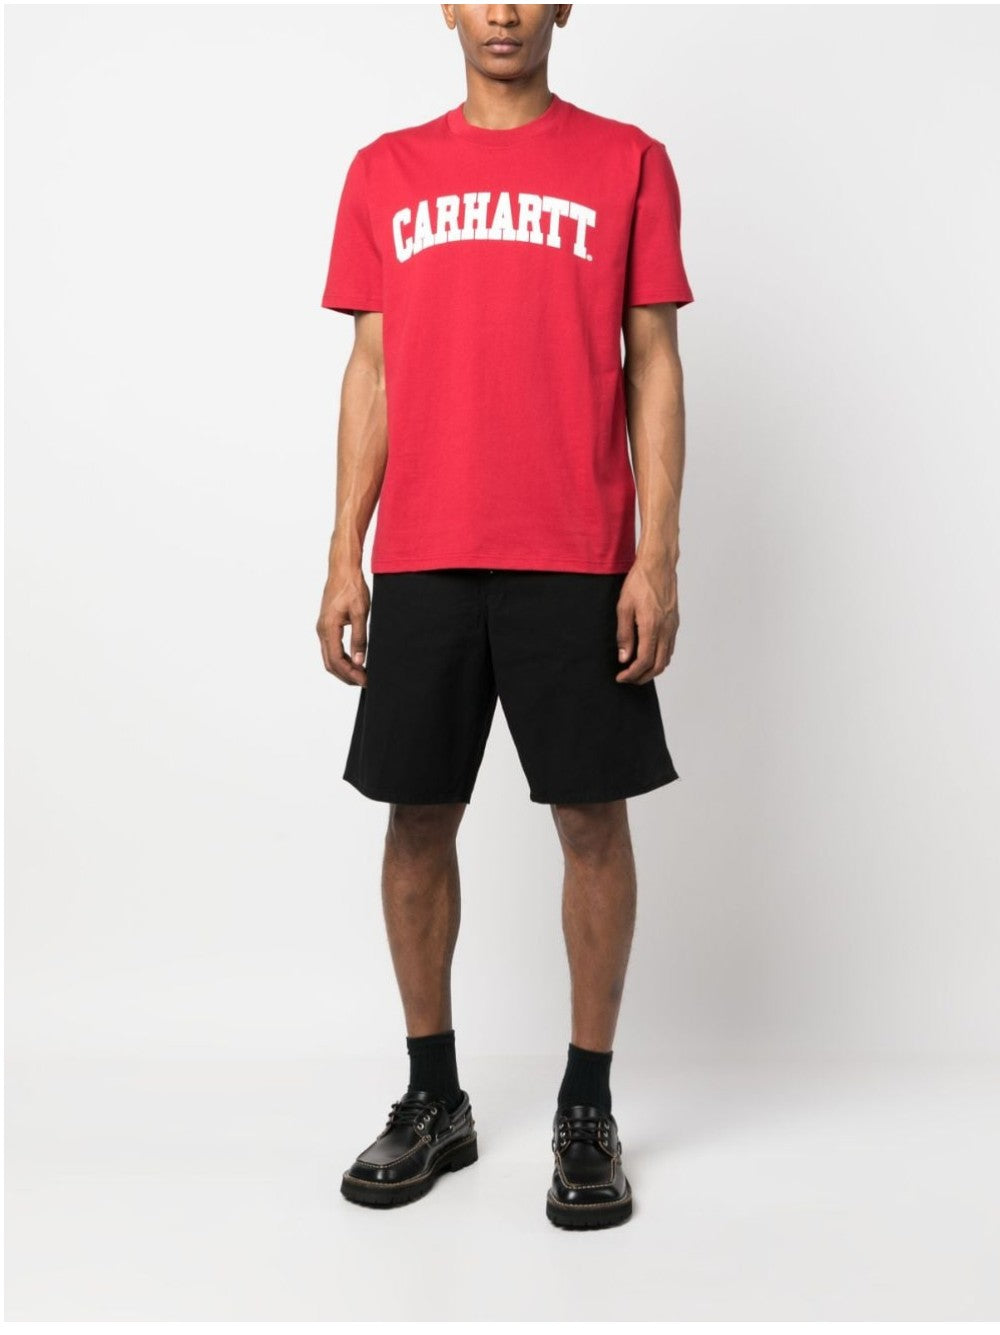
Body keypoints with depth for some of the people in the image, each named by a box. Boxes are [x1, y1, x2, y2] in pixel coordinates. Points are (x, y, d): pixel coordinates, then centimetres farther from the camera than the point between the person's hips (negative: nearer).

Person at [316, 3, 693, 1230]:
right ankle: (434, 1099, 23)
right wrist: (344, 558, 4)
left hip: (576, 561, -2)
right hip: (421, 562, 3)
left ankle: (588, 1109, 17)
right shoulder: (386, 172, 11)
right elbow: (372, 372, 11)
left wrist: (659, 558, -6)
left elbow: (655, 368, 2)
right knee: (418, 817, 6)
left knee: (591, 817, 2)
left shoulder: (626, 164, 5)